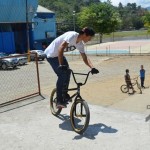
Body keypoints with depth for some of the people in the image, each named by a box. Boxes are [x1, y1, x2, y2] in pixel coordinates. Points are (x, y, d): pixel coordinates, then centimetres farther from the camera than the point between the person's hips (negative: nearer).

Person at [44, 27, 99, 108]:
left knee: (67, 72, 8)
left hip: (59, 54, 9)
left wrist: (92, 68, -15)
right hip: (51, 54, -9)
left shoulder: (80, 44, -1)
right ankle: (59, 101, -7)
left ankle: (64, 94, 25)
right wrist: (61, 65, -41)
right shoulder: (72, 35, -27)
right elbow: (60, 48, -36)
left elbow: (85, 58, 2)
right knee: (62, 75, -14)